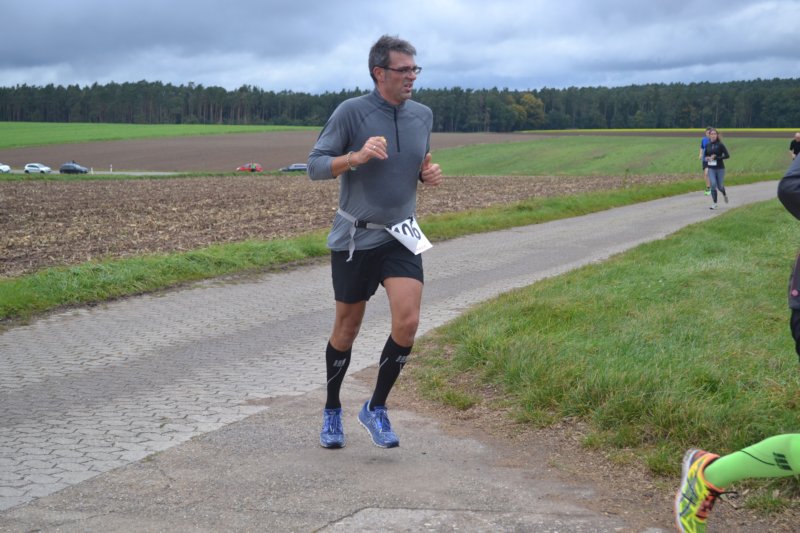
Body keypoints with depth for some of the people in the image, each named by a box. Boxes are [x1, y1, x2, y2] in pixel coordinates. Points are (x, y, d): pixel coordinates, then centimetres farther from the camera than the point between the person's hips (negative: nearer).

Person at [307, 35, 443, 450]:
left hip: (401, 236, 3)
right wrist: (356, 156, -28)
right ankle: (332, 411, 30)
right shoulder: (351, 112, -10)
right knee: (347, 329, 8)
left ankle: (376, 408, 7)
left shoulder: (423, 115, 5)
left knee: (407, 323, -13)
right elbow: (315, 166, -11)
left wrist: (428, 174, -2)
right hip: (354, 238, -3)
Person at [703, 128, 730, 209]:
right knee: (713, 185, -12)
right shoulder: (707, 145, 4)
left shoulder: (720, 145, -7)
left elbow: (727, 155, -9)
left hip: (720, 168, -2)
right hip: (711, 169, 2)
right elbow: (704, 155, 17)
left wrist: (716, 157, -18)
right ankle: (714, 203, -3)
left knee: (720, 186, 4)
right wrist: (706, 158, -6)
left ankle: (724, 194, 40)